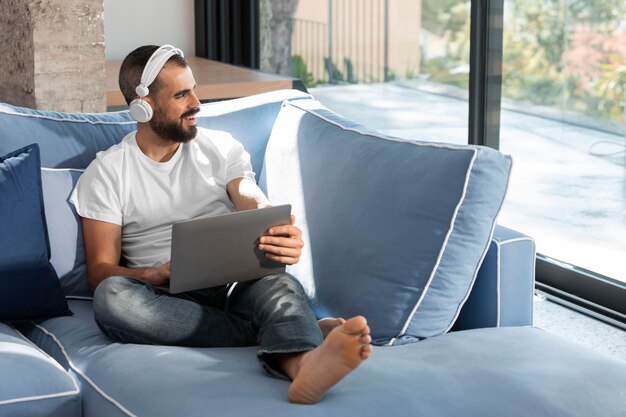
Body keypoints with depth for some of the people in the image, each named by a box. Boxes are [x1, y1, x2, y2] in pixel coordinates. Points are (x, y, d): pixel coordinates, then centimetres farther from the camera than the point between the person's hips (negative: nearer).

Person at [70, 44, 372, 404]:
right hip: (168, 300, -1)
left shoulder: (222, 148, 14)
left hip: (235, 285, 1)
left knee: (280, 285, -33)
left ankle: (303, 364, -72)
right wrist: (160, 274, -21)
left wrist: (285, 239, -27)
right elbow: (100, 271, 2)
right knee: (111, 297, -34)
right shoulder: (107, 172, 8)